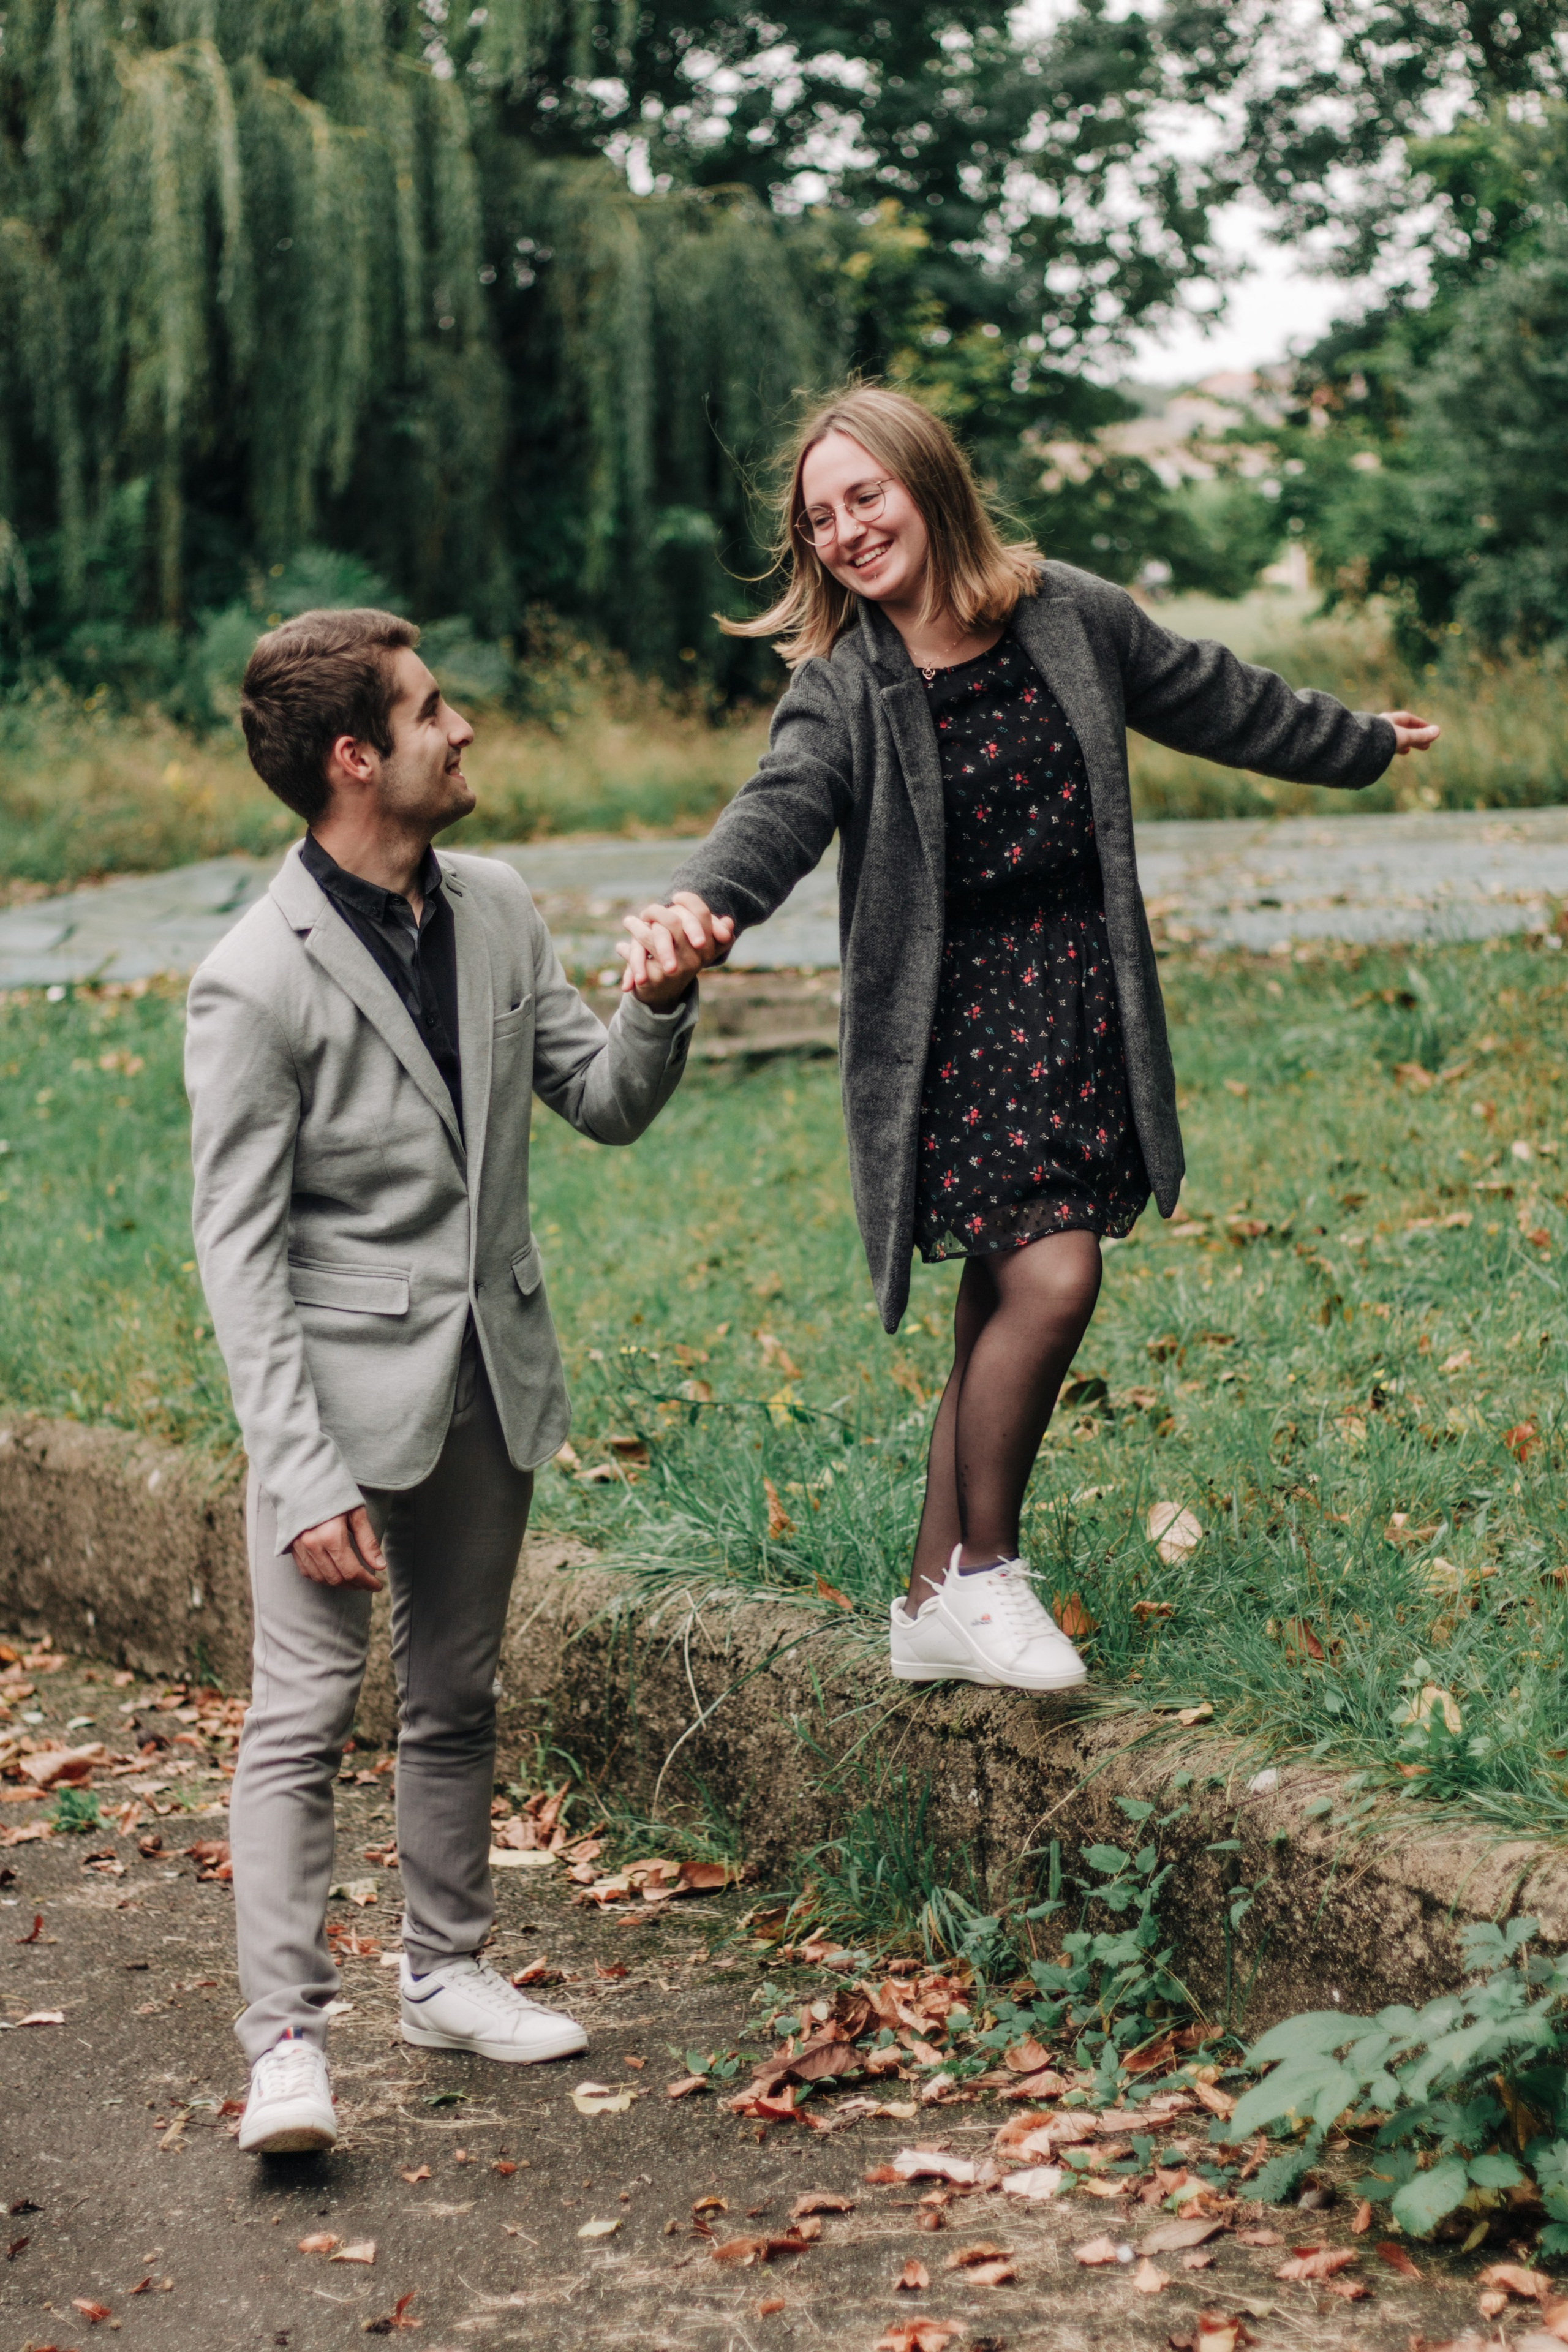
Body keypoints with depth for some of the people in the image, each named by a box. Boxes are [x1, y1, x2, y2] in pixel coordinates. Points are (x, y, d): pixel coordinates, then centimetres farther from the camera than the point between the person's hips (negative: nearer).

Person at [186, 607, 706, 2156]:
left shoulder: (496, 911, 3)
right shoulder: (255, 985, -17)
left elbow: (608, 1106, 11)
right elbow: (239, 1252, -16)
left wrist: (658, 1006, -11)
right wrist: (304, 1475, -21)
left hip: (489, 1379, 6)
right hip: (343, 1392, -6)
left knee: (456, 1697, 17)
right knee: (305, 1711, -6)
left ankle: (444, 1971, 31)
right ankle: (285, 2039, -1)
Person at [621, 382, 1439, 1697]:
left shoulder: (1070, 619, 3)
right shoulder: (842, 690, -8)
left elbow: (1215, 702, 19)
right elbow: (782, 809, -27)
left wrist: (1360, 746, 33)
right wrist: (704, 902, -49)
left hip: (1080, 996, 4)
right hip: (954, 1012, -4)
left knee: (1004, 1301, 6)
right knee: (1053, 1278, -17)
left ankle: (937, 1605, 16)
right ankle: (984, 1569, 3)